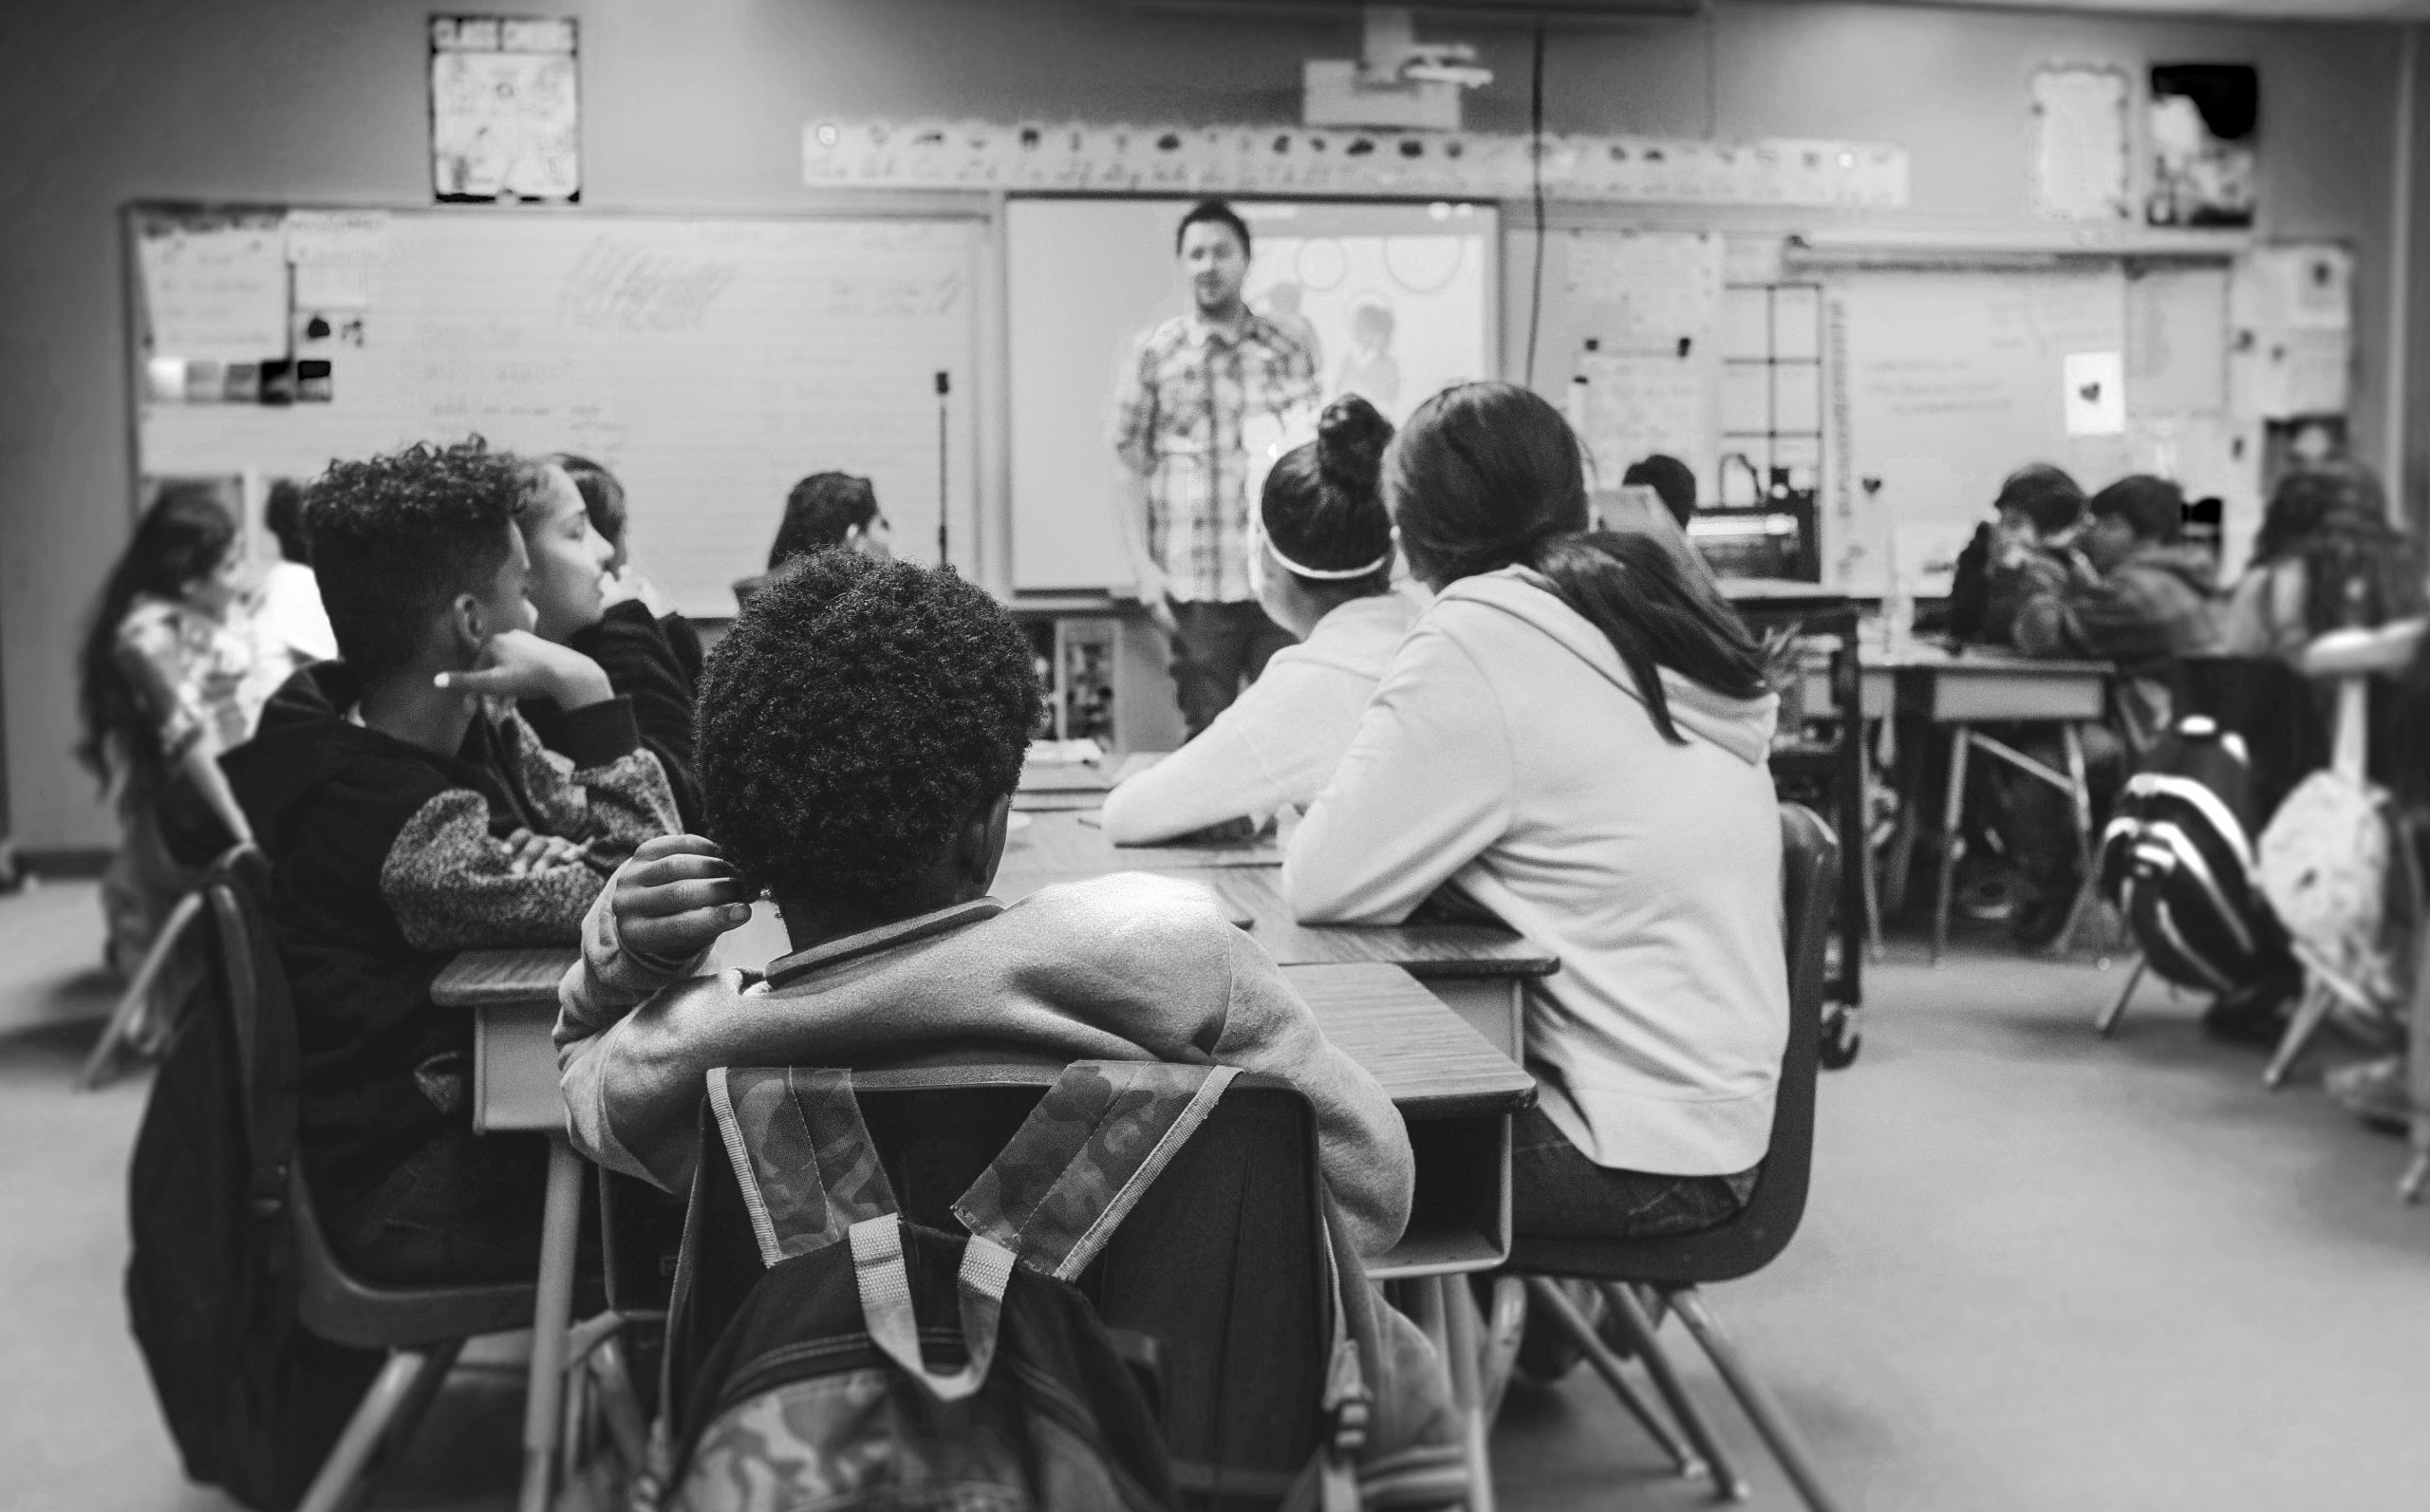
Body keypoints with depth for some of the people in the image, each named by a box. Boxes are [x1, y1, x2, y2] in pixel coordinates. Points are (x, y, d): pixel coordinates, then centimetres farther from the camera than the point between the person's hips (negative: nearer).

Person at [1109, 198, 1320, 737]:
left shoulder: (1288, 353, 8)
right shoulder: (1154, 355, 3)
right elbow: (1132, 469, 3)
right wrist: (1143, 565, -5)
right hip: (1194, 585, -1)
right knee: (1209, 734, 6)